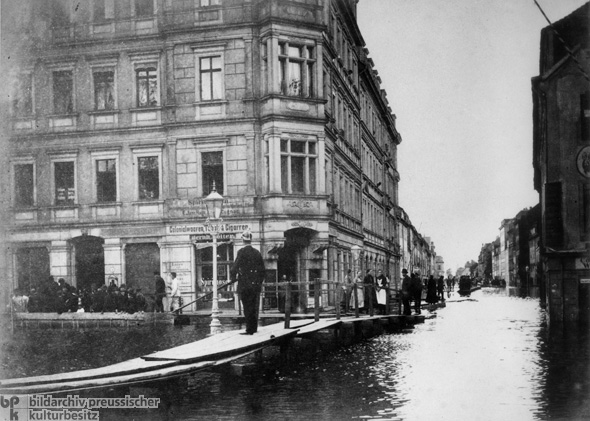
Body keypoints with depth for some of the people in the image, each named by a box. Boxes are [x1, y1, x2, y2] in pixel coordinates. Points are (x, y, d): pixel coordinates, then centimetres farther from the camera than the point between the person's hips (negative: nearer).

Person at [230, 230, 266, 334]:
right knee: (254, 307, 15)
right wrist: (260, 281, 22)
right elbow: (262, 269, 12)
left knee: (247, 307, -1)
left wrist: (233, 277, 3)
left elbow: (236, 266, -15)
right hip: (256, 285, 6)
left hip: (245, 284, -5)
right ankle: (254, 328, 24)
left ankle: (250, 330, -1)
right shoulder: (257, 253, 7)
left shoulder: (242, 252, -11)